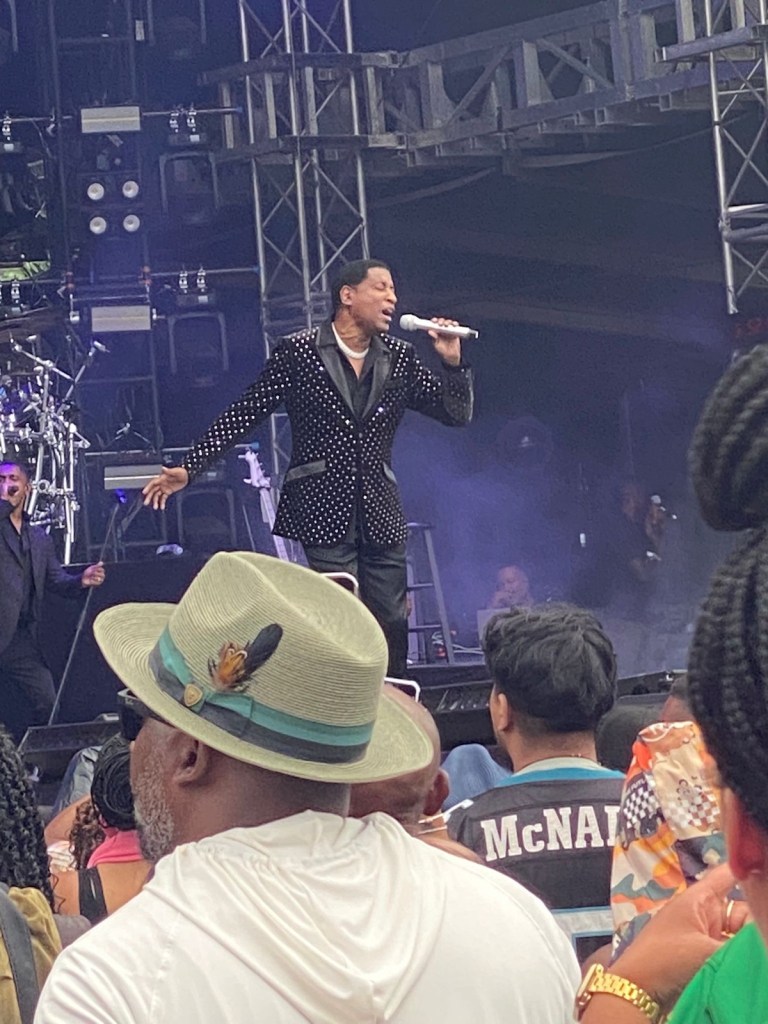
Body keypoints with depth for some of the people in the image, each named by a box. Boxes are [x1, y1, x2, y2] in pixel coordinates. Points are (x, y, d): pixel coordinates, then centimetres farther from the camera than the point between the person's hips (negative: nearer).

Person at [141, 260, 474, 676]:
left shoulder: (399, 358, 9)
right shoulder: (298, 353, -2)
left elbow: (456, 414, 10)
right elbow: (244, 415, -2)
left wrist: (452, 361, -8)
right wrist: (188, 469, -9)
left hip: (382, 516, 4)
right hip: (324, 514, -4)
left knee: (391, 625, 5)